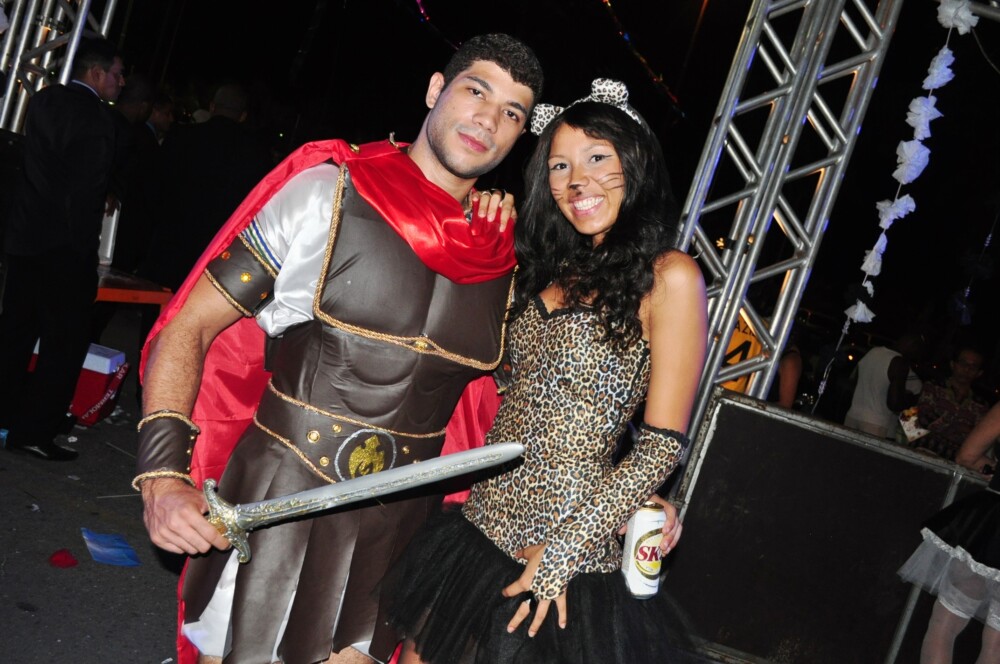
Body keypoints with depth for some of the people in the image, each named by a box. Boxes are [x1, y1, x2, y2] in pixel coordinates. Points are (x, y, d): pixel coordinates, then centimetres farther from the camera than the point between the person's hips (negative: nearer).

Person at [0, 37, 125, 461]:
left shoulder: (44, 100, 9)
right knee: (67, 339, 1)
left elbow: (35, 167, 14)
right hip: (65, 244, -8)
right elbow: (87, 190, -16)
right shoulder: (97, 117, -15)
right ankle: (34, 432, 5)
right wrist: (84, 248, -9)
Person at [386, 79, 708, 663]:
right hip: (481, 528, 6)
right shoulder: (549, 268, 9)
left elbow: (664, 444, -12)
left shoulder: (667, 276, -10)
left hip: (569, 570, -6)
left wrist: (567, 546, -14)